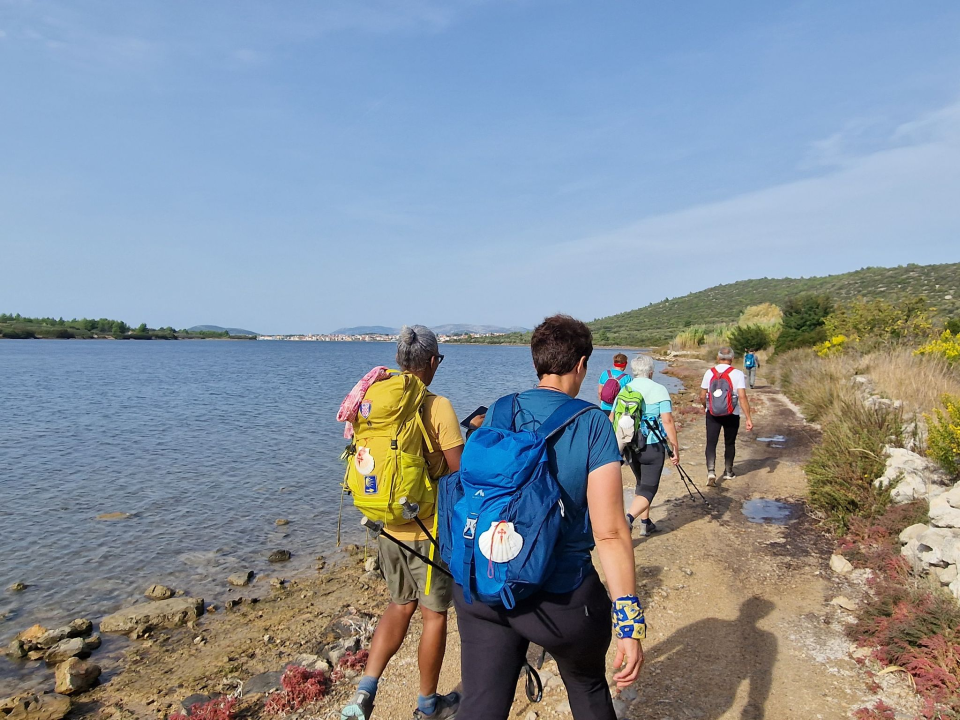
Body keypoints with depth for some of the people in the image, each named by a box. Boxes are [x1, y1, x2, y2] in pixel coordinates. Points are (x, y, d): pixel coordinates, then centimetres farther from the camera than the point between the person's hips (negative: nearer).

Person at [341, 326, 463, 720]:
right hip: (430, 529, -5)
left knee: (400, 605, 24)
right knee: (434, 615, 14)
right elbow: (461, 471, -18)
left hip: (389, 525, 6)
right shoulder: (438, 407, -18)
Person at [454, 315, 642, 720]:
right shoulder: (592, 425, -13)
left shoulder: (496, 414, 0)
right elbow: (610, 533, -17)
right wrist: (631, 626, -11)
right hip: (561, 596, -3)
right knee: (587, 687, 26)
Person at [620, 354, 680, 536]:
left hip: (629, 446, 5)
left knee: (642, 483, 22)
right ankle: (628, 518, -20)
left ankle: (645, 523, 28)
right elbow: (667, 421, -12)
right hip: (652, 446, -5)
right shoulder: (659, 390, -7)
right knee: (649, 487, 1)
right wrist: (675, 448, -6)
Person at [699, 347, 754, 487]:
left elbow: (702, 396, 3)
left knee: (711, 443, 2)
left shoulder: (709, 373, -2)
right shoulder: (737, 374, -9)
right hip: (732, 415, 0)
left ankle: (711, 471, -17)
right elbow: (742, 397, -16)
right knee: (730, 443, 16)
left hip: (712, 414, 1)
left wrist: (706, 407, 24)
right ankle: (728, 472, 31)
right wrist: (749, 418, -13)